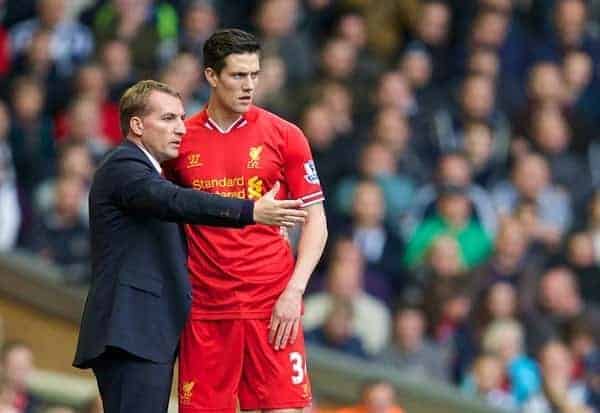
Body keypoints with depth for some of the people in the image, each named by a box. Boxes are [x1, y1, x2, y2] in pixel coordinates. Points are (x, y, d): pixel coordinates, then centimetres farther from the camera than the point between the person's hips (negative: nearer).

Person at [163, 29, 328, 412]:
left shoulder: (283, 136, 2)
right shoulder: (182, 140, 6)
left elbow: (315, 221, 3)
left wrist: (294, 291, -8)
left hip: (272, 306, -2)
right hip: (204, 306, 2)